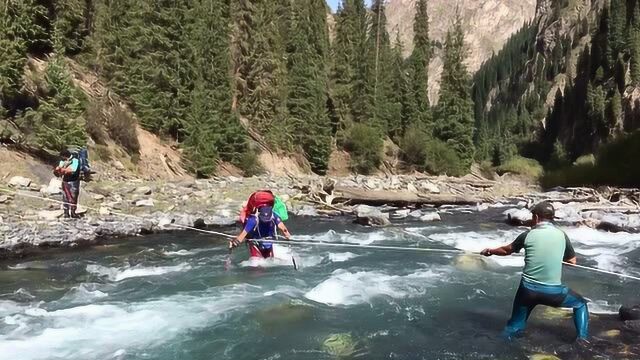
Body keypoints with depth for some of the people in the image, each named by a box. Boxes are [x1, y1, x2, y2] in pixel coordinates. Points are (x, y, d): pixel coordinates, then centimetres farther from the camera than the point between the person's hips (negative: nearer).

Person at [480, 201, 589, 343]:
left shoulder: (528, 235, -1)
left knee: (515, 324, 19)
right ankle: (582, 337, 17)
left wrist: (490, 251, 33)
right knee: (580, 303, 27)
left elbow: (506, 250, 15)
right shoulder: (562, 235, 0)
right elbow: (572, 262, 14)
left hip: (528, 290, 0)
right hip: (553, 292, 0)